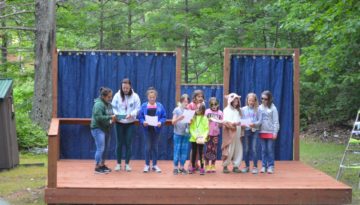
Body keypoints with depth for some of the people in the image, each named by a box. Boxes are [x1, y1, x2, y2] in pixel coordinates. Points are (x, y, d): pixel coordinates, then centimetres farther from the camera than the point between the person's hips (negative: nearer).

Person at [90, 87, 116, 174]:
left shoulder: (108, 104, 10)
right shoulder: (99, 104, -17)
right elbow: (98, 117, -25)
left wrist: (112, 118, -1)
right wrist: (110, 117, -24)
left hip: (106, 129, 9)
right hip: (98, 129, -9)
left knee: (106, 148, 13)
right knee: (100, 148, -11)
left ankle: (102, 165, 25)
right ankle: (97, 167, -4)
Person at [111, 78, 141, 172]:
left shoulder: (135, 96, -5)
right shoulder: (117, 95, -3)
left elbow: (138, 109, -5)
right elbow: (113, 107, -2)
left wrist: (131, 114, -23)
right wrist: (116, 114, -21)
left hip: (130, 123, 0)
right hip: (119, 123, 1)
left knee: (128, 143, 3)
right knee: (119, 143, 5)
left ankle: (127, 164, 13)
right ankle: (118, 163, 15)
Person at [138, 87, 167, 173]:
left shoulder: (160, 106, -1)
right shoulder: (144, 106, -1)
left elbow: (164, 117, -1)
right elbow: (140, 117, -1)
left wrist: (160, 122, -19)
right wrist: (143, 122, -20)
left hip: (156, 129, 1)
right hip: (147, 129, 0)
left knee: (155, 147, 9)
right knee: (148, 147, 3)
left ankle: (155, 165, 18)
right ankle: (147, 165, 13)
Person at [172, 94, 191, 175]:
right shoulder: (177, 110, -2)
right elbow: (173, 122, -5)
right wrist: (179, 118, -24)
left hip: (186, 133, 3)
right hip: (178, 133, -3)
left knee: (184, 150, 5)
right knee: (177, 150, -2)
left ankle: (182, 167, 15)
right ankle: (175, 167, 5)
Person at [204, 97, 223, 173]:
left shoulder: (220, 113, 5)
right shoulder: (207, 111, 1)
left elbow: (221, 124, 8)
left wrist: (220, 123, -14)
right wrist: (208, 120, -17)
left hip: (216, 133, 2)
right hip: (208, 133, -2)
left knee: (214, 149, 4)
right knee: (208, 148, -3)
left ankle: (213, 166, 12)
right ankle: (207, 166, 4)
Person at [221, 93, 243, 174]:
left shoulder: (238, 111, 15)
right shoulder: (227, 110, 0)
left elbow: (240, 121, 14)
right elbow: (225, 122, -12)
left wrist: (242, 124, -4)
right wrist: (233, 124, -24)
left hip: (237, 134, 5)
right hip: (229, 134, -5)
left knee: (238, 150, 2)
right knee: (229, 150, -5)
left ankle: (235, 166, 10)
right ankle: (225, 166, 8)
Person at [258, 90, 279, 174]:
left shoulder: (273, 108, -3)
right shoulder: (260, 108, 7)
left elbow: (276, 121, -4)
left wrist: (275, 132, -9)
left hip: (270, 132, -3)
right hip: (262, 132, 3)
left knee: (270, 150, -2)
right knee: (263, 150, 6)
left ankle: (270, 166, 4)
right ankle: (264, 166, 10)